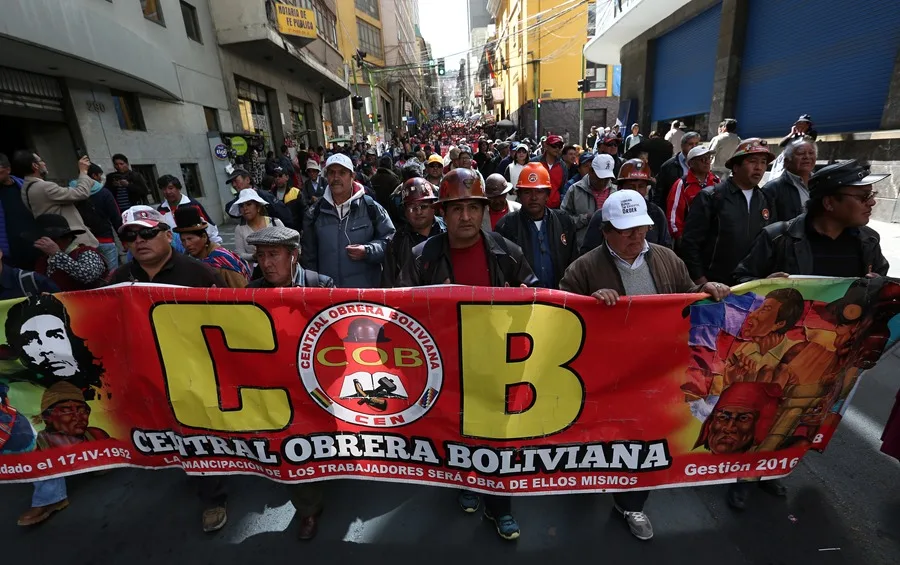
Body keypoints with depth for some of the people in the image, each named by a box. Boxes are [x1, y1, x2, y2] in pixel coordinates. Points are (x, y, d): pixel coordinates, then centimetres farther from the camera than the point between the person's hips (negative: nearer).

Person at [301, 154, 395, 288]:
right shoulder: (315, 213, 6)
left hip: (367, 288, -2)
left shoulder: (371, 207, -2)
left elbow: (391, 239, -1)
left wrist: (368, 251, -16)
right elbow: (309, 256, 13)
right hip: (327, 290, 2)